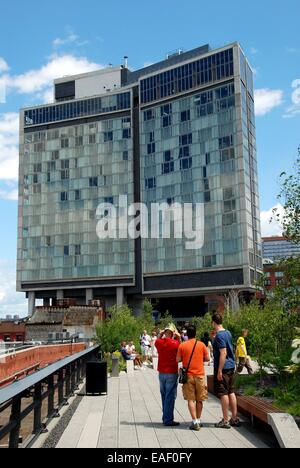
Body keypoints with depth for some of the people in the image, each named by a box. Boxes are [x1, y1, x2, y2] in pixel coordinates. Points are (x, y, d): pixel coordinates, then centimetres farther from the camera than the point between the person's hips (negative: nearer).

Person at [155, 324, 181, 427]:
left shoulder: (159, 342, -2)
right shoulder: (174, 343, -14)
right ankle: (168, 420, 1)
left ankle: (165, 418, 23)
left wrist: (161, 334, 13)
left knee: (164, 396, 16)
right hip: (172, 373, -5)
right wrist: (178, 338, 3)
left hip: (161, 372, 5)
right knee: (170, 397, 0)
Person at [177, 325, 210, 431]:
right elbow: (207, 358, 1)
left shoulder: (182, 346, -5)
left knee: (190, 399, 3)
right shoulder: (201, 344, -3)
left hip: (188, 375, -1)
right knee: (199, 399, 13)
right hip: (200, 375, 1)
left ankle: (195, 422, -4)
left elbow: (178, 360, -3)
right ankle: (198, 421, 19)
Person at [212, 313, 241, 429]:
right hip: (231, 366, 9)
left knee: (223, 394, -1)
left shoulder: (219, 335, -17)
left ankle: (225, 421, 6)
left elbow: (223, 353, -22)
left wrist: (219, 371, -20)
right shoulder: (228, 333, 9)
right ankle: (235, 419, 20)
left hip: (223, 367, -9)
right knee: (231, 392, 14)